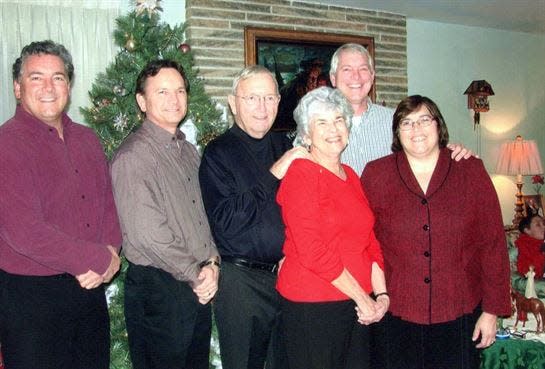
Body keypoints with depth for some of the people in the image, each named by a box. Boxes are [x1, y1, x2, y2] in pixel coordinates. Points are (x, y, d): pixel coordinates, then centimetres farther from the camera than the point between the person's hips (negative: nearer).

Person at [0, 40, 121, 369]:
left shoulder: (87, 140, 10)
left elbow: (108, 202, 11)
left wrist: (112, 251, -8)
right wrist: (100, 259, -15)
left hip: (90, 289, 7)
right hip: (29, 297, -6)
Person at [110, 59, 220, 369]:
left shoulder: (188, 150, 12)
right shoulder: (133, 156, -14)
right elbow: (147, 234, -20)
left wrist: (212, 262, 0)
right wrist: (196, 274, -12)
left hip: (200, 287, 8)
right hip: (158, 289, -7)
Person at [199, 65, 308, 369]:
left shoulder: (285, 146, 7)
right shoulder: (218, 153, -9)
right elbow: (227, 221, -19)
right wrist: (273, 176, -22)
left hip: (288, 275, 5)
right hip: (241, 280, -5)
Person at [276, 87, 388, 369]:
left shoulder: (350, 175, 12)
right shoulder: (300, 174, -11)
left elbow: (369, 240, 14)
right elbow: (311, 250, -18)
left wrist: (381, 294, 1)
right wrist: (362, 298, -12)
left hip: (356, 304, 7)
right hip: (311, 305, -7)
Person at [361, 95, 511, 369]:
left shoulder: (470, 171, 0)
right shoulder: (376, 174, -1)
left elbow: (493, 244, 0)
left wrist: (492, 310, -1)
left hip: (459, 315, 1)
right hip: (396, 316, 0)